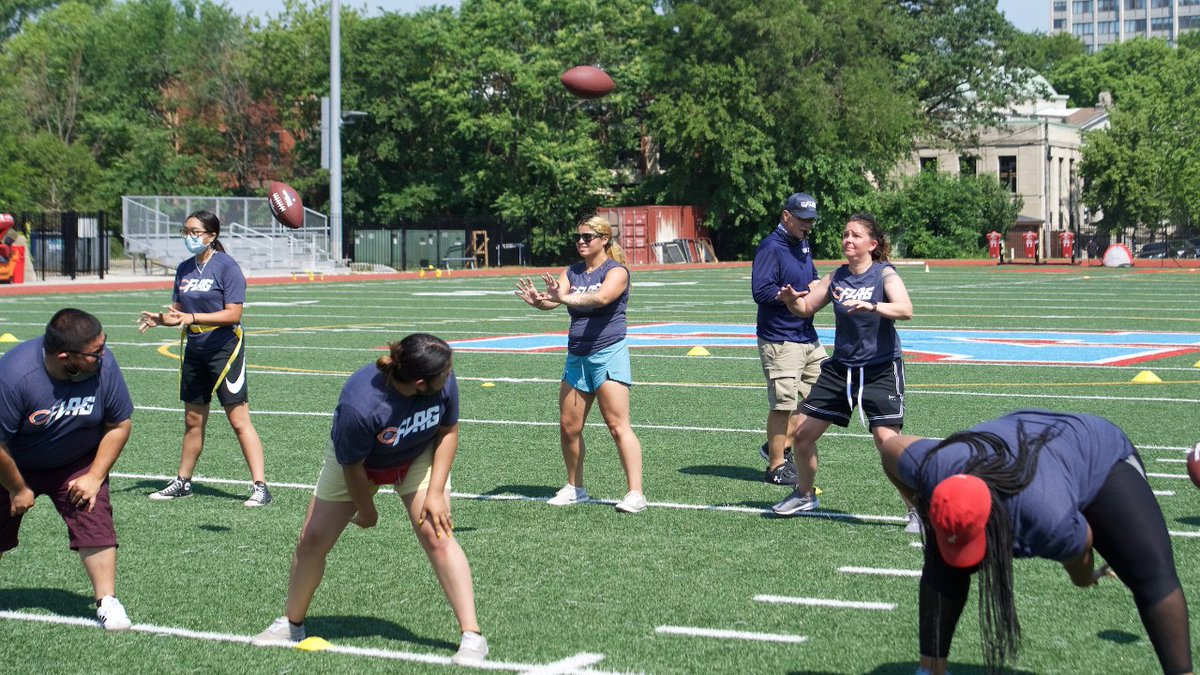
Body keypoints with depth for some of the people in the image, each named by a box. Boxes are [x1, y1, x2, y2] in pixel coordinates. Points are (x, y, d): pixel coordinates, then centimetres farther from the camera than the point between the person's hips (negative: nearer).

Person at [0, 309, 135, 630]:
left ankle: (107, 602, -5)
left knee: (94, 520, -14)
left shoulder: (103, 365, -26)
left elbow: (120, 425, -10)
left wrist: (95, 477, -12)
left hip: (77, 465, 2)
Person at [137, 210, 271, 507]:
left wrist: (192, 318, -26)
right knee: (193, 420, 15)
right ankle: (183, 482, 25)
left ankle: (260, 486, -6)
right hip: (195, 351, 7)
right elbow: (178, 310, 15)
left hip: (225, 349, -7)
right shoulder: (185, 268, 9)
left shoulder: (227, 267, -12)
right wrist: (161, 318, -7)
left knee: (239, 420, -8)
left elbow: (233, 314, -18)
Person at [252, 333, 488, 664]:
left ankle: (473, 637, -12)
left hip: (420, 457, 1)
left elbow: (448, 432, -13)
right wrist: (366, 512, -9)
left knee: (436, 535, -16)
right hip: (356, 460, -1)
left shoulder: (444, 382, -32)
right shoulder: (359, 405, -43)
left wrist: (435, 493, -19)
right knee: (313, 541, 2)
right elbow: (353, 467, -25)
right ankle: (292, 624, 27)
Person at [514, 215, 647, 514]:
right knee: (568, 427, 6)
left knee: (618, 426, -12)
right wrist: (538, 300, -27)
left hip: (609, 354, -6)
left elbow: (601, 298, -25)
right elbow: (555, 299, -3)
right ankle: (575, 488, 21)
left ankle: (636, 494, -12)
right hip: (577, 357, 6)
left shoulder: (616, 271, -5)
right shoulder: (571, 272, 14)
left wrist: (564, 298, -39)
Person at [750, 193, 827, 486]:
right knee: (783, 404, -5)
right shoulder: (771, 247, -13)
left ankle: (780, 446, 23)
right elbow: (760, 291, -22)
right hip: (779, 339, -9)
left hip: (807, 337, 9)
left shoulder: (803, 244, 15)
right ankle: (776, 466, 6)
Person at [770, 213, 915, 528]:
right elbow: (806, 308, 16)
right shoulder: (837, 277, 5)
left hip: (880, 370, -6)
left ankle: (917, 510, -4)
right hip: (840, 368, 6)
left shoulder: (885, 274, -10)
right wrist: (792, 300, -7)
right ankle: (805, 495, 32)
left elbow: (905, 310, -27)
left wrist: (872, 306, -45)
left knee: (887, 442, -18)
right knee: (802, 434, 8)